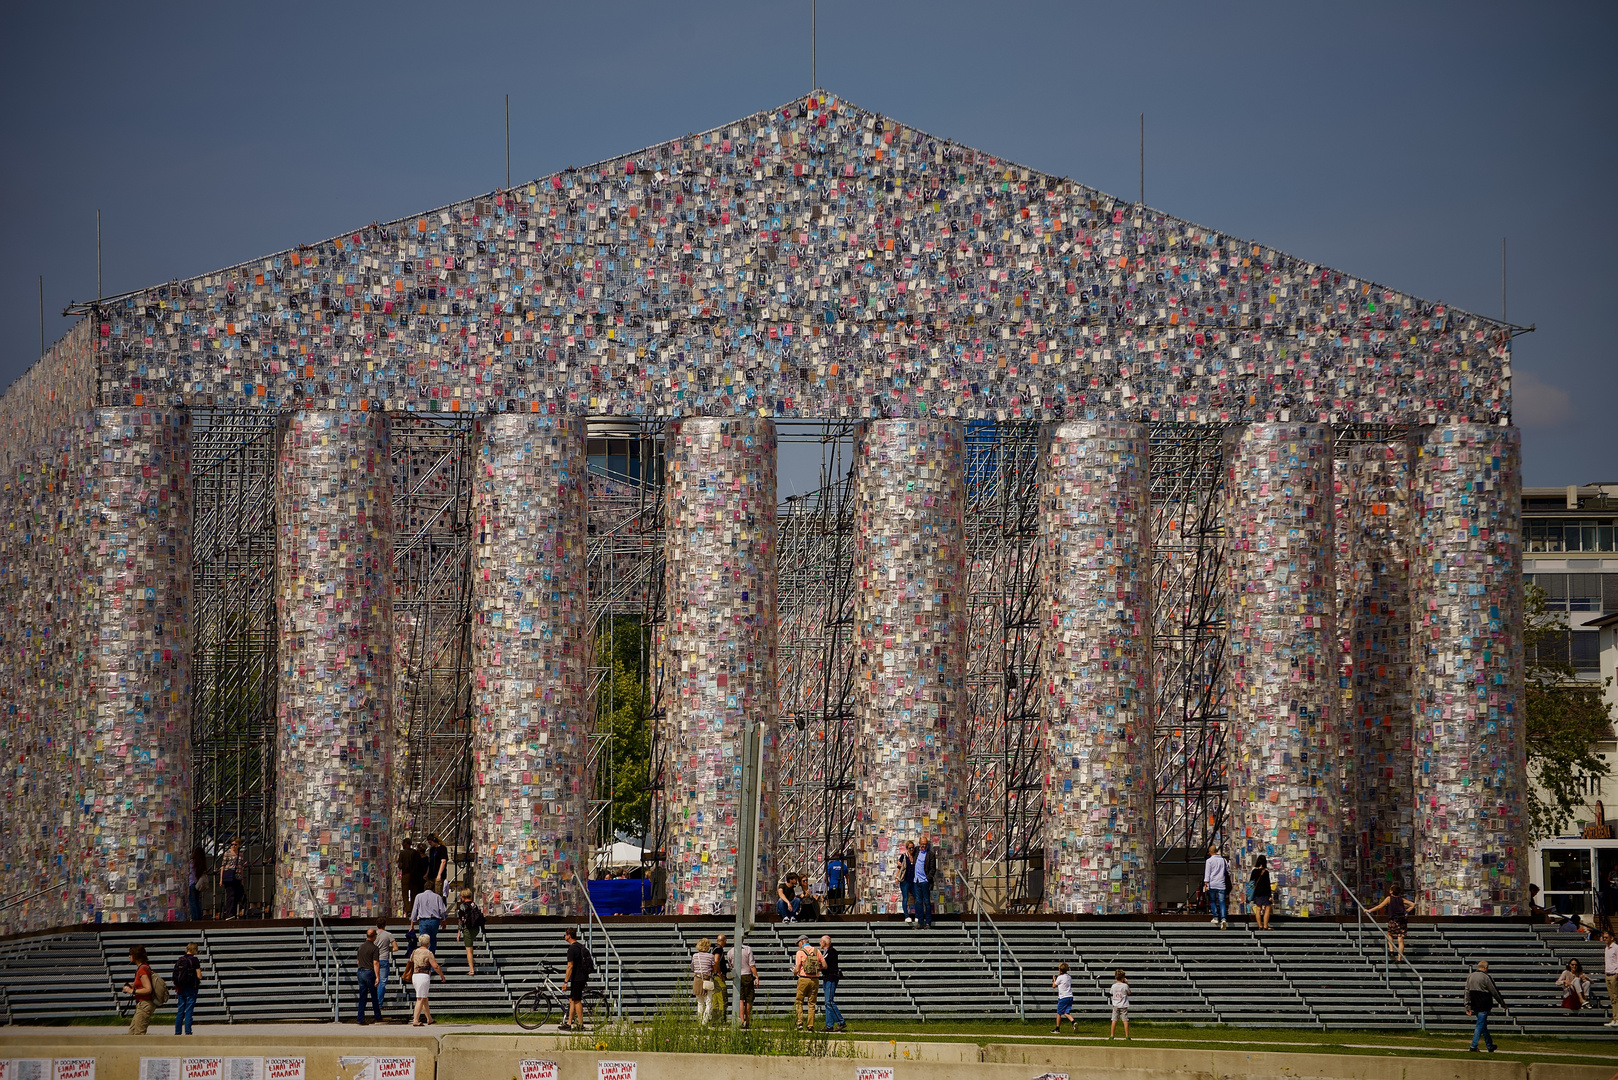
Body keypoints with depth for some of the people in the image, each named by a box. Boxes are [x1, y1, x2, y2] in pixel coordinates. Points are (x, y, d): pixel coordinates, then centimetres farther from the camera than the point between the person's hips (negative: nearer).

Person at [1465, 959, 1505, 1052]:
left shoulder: (1470, 977, 8)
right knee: (1480, 1025, -4)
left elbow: (1467, 992, 8)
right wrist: (1502, 1002, 5)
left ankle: (1490, 1047, 24)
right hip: (1484, 1006, -7)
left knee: (1483, 1025, 16)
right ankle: (1473, 1046, -9)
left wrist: (1468, 1006, 9)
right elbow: (1494, 992, -8)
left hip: (1474, 1006, 7)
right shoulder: (1485, 977, -12)